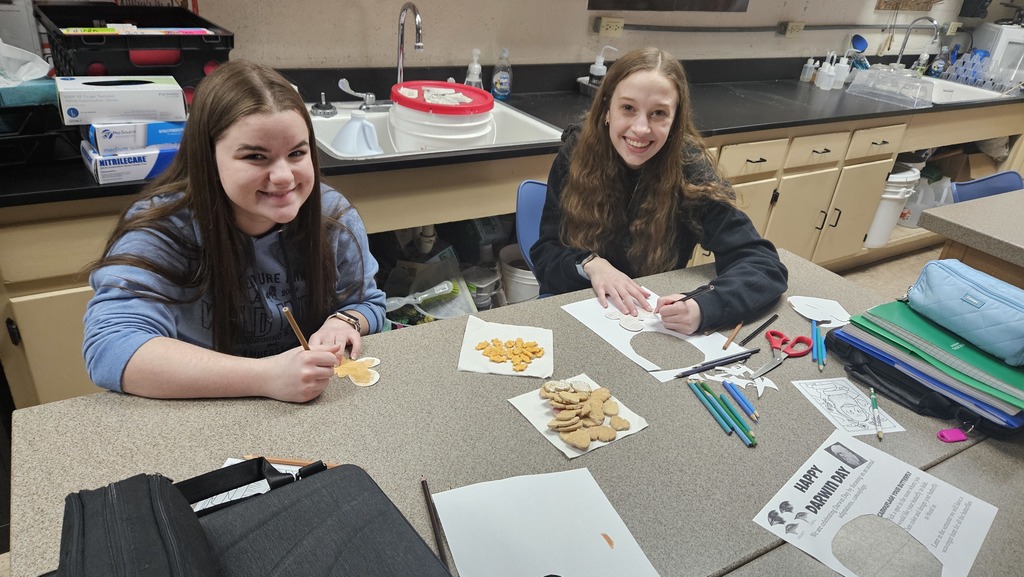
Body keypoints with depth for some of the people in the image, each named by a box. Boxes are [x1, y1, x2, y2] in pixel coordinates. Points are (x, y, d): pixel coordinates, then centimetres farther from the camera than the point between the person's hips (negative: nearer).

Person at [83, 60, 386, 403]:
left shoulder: (335, 214, -7)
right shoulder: (163, 229, -17)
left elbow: (368, 304, 6)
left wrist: (344, 323, -17)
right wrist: (265, 377, -38)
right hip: (203, 420, -2)